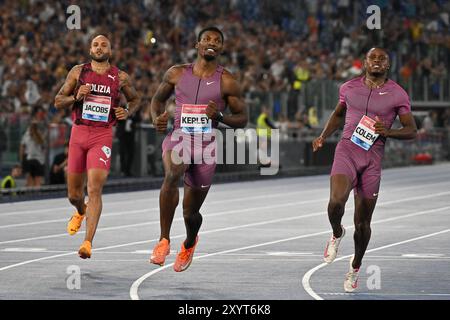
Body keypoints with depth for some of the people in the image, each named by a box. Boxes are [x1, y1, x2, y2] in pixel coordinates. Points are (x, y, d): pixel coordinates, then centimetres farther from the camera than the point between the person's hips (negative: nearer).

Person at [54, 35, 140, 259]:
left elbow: (135, 99, 21)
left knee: (94, 189, -17)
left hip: (103, 136, -2)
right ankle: (81, 212, 47)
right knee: (74, 193, 10)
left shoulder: (121, 77, 4)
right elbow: (58, 101, 7)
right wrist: (76, 97, -12)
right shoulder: (78, 72, 5)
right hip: (78, 133, 2)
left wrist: (127, 112, 0)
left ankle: (88, 242, -19)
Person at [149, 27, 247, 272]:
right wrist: (156, 118, -4)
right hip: (177, 139, 0)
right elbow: (158, 99, 17)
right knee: (172, 175, -36)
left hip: (206, 147, 0)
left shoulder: (227, 82, -2)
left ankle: (190, 242, 47)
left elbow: (242, 119, 3)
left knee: (190, 212, 9)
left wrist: (220, 117, -17)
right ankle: (164, 240, -30)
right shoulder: (177, 74, 3)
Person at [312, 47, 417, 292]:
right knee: (336, 201, -28)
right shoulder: (349, 87, 7)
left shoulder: (397, 95, 0)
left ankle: (355, 267, 30)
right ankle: (337, 234, 7)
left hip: (372, 159, 0)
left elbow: (411, 130, 3)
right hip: (346, 151, 0)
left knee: (363, 222, 6)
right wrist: (323, 137, 11)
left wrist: (388, 132, -16)